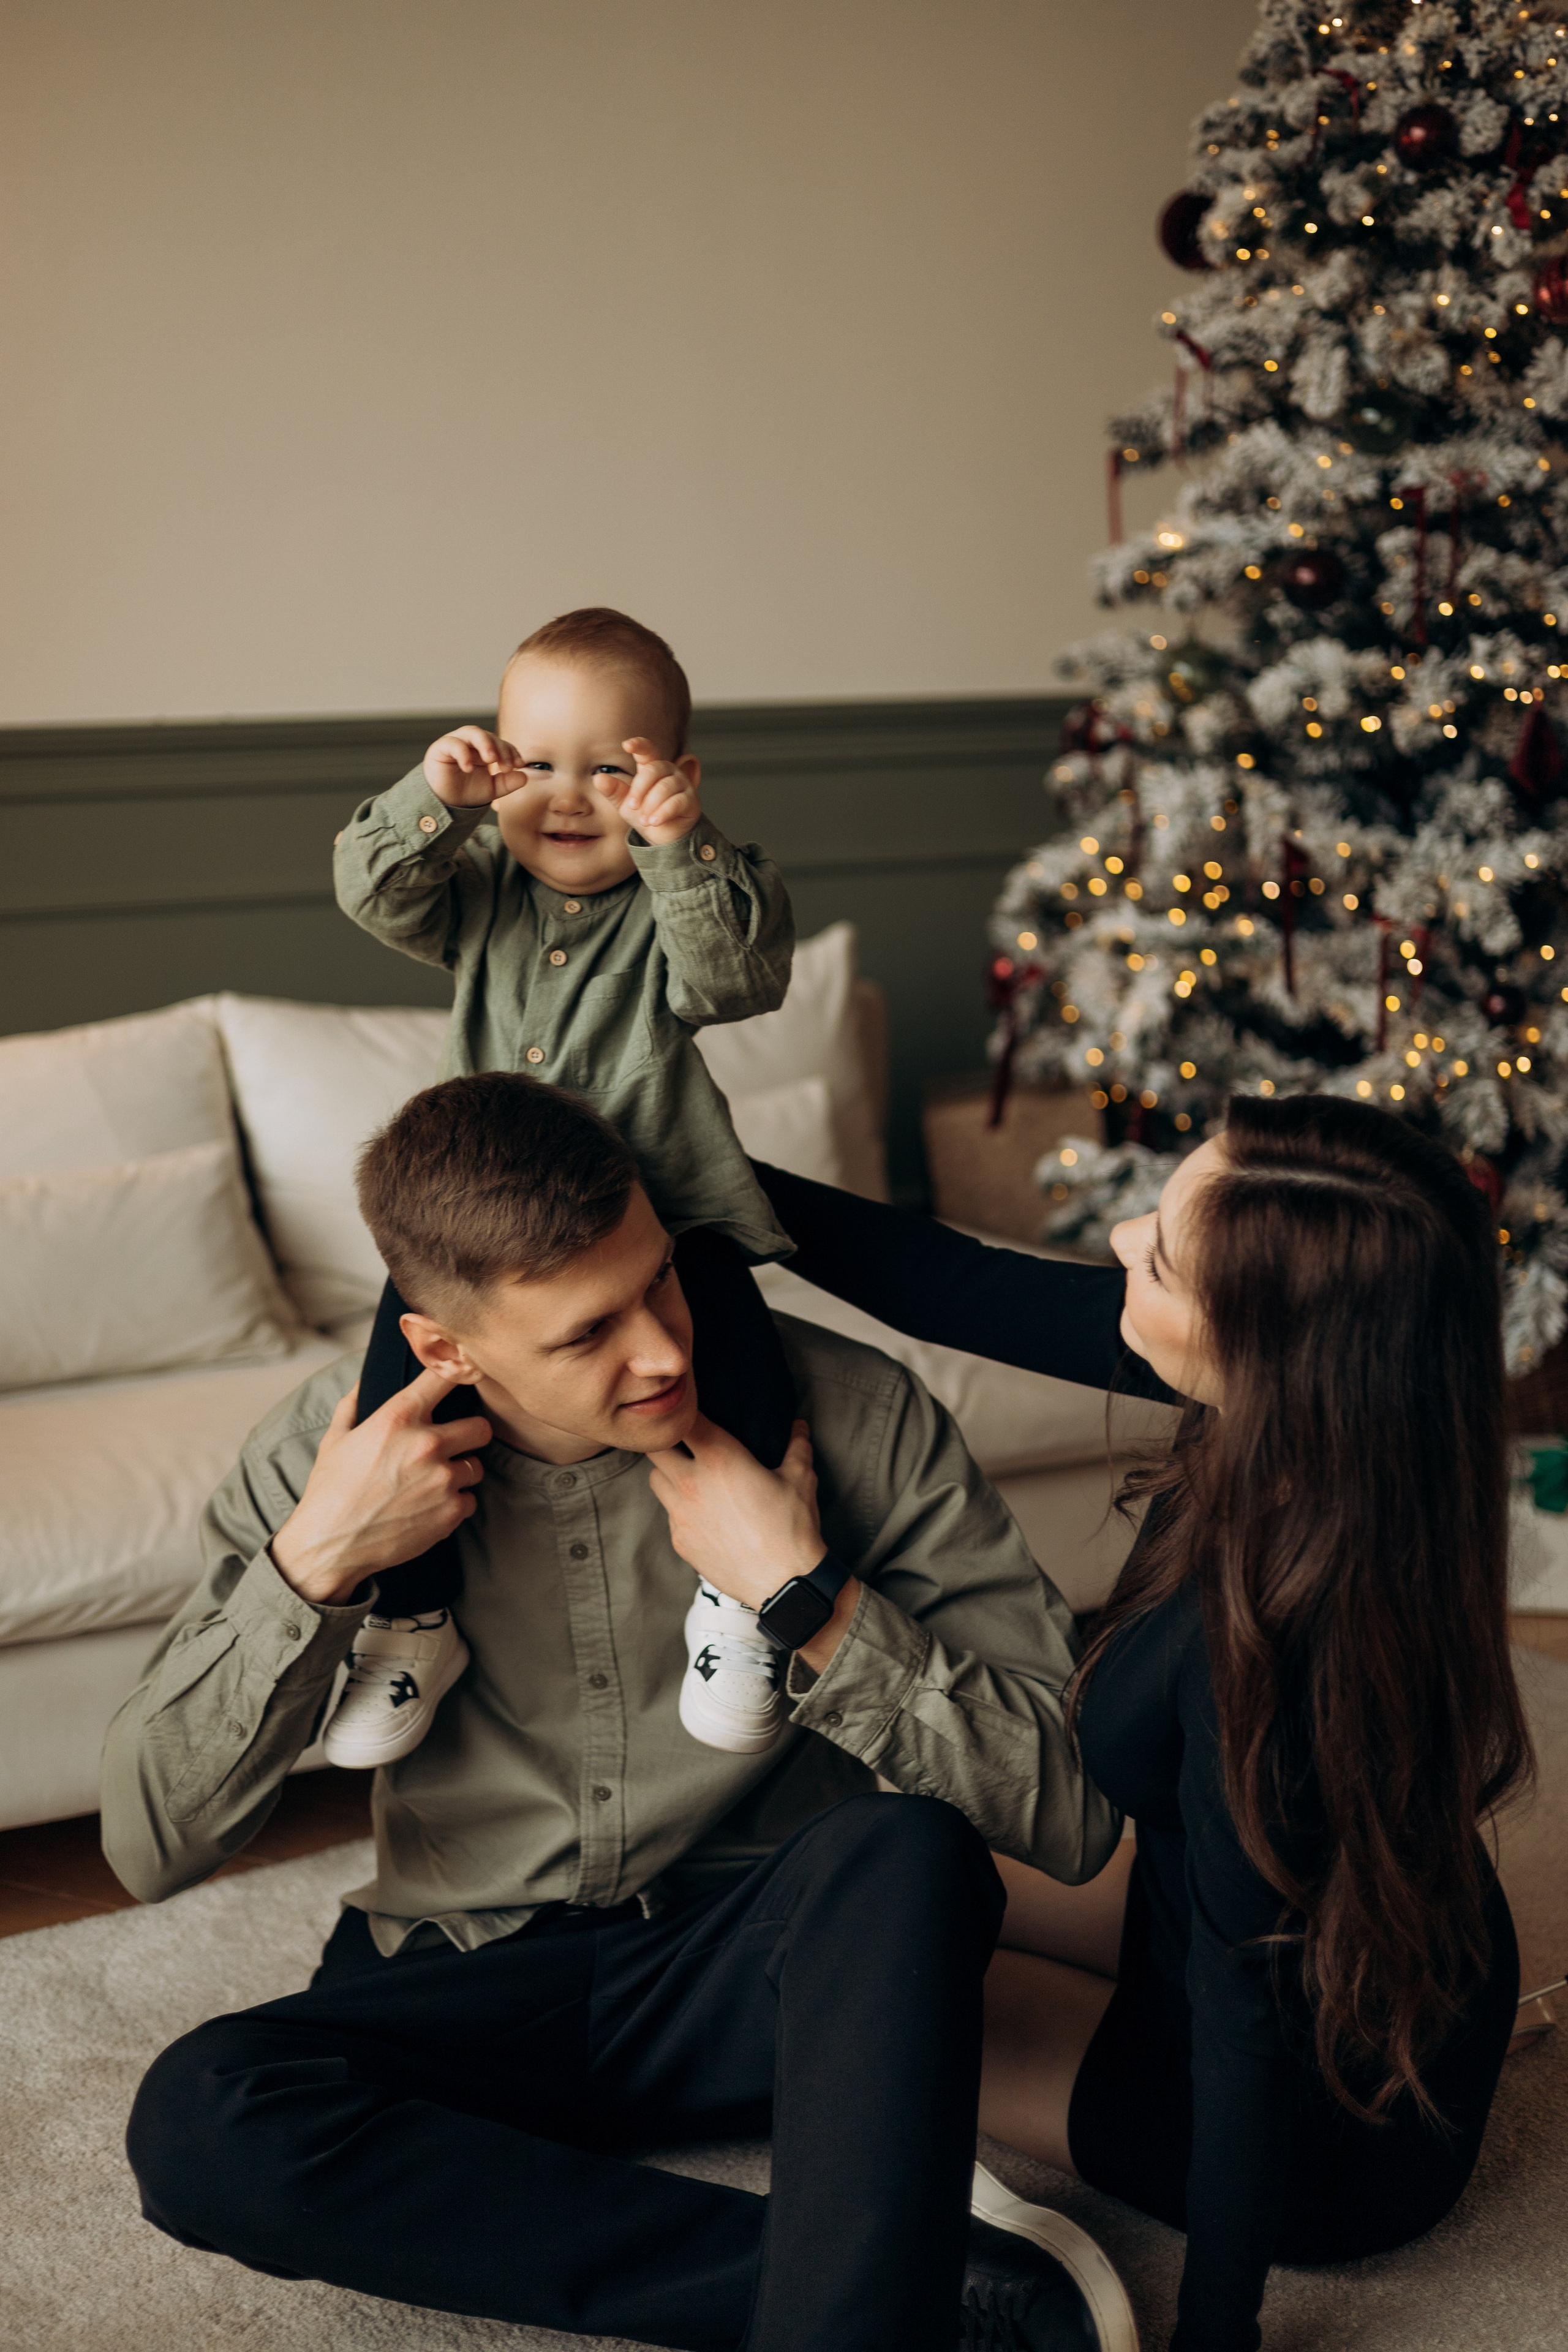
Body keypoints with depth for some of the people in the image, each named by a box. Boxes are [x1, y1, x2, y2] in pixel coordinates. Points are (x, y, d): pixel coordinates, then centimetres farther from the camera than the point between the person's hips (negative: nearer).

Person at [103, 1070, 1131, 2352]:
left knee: (907, 1854, -33)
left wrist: (809, 1598, -27)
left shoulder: (848, 1411, -16)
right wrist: (311, 1565, -23)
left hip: (761, 1974, -2)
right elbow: (153, 1845, -10)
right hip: (473, 1989, 3)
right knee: (196, 2122, -28)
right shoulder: (326, 1449, -10)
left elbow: (1077, 1811, -17)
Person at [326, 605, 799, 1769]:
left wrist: (680, 846, -36)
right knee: (407, 1364, -18)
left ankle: (741, 1592, -3)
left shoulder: (685, 894, -4)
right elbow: (377, 894, -7)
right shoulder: (481, 885, 8)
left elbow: (737, 976, -23)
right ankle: (412, 1616, 1)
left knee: (737, 1356, -26)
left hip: (665, 1205, -3)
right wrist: (434, 801, -24)